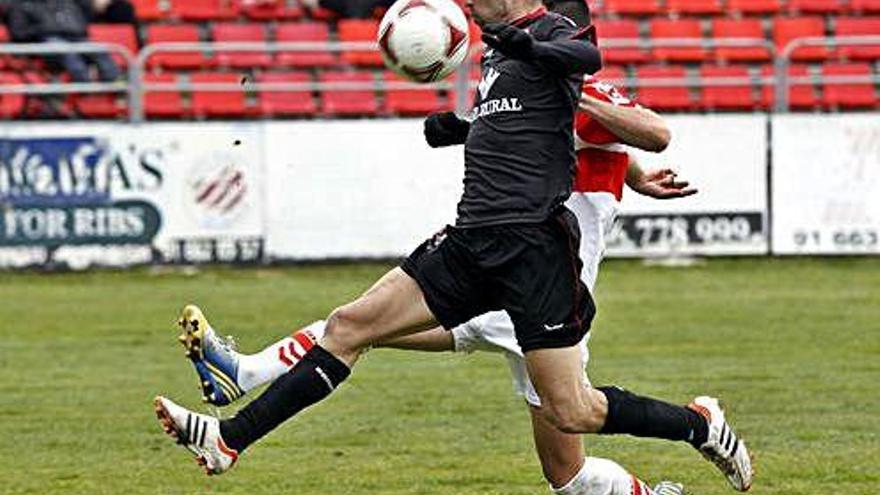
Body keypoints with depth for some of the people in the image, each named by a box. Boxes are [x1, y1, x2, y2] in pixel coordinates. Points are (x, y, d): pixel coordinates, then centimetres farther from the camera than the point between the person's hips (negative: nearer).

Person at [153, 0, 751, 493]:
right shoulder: (498, 49, 19)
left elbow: (588, 55, -32)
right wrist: (461, 127, 27)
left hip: (533, 243, -8)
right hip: (473, 243, 8)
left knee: (569, 412, -8)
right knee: (350, 325, 1)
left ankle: (703, 427, 14)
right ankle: (229, 439, 2)